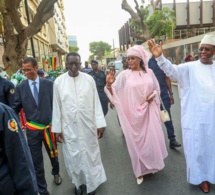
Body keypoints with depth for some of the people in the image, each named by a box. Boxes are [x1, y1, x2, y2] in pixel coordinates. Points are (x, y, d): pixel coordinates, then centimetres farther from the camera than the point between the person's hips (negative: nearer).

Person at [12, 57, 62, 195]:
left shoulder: (49, 84, -5)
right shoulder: (20, 87, -3)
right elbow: (16, 108, 1)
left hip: (49, 127, 1)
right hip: (33, 130, 0)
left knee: (53, 155, 22)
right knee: (36, 162, 9)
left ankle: (56, 173, 54)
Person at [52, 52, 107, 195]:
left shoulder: (89, 79, -4)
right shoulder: (59, 81, -4)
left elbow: (96, 103, -1)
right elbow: (57, 106, 0)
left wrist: (100, 124, -2)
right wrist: (57, 129, 1)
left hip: (88, 125, 0)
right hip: (69, 127, 0)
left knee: (90, 155, 13)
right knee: (73, 157, 14)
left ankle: (92, 183, 34)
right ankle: (78, 182, 37)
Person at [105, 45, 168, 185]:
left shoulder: (149, 72, 2)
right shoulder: (125, 74, -5)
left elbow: (157, 88, 12)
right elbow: (114, 91, -11)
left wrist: (153, 94, -9)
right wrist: (109, 85, -32)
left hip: (149, 111, 2)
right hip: (133, 113, -2)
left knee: (152, 138, 10)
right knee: (137, 141, 8)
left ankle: (152, 165, 37)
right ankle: (141, 171, 26)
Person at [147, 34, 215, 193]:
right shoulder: (190, 68, -7)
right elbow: (172, 70, -23)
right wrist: (159, 57, -40)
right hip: (195, 117, -3)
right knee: (197, 148, 9)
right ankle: (201, 177, 31)